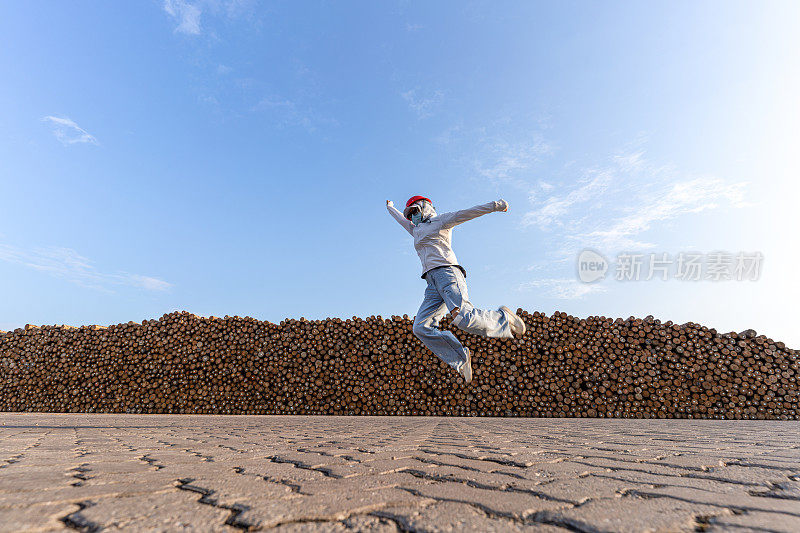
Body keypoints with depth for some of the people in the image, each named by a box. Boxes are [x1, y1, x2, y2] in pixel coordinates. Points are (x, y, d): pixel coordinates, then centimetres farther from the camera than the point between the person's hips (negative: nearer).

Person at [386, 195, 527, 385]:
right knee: (421, 327, -14)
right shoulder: (418, 231, 34)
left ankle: (502, 318, -1)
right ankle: (460, 358, -6)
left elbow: (468, 212, 5)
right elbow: (402, 220, 53)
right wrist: (391, 208, 69)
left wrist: (495, 205, -5)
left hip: (447, 272, -6)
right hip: (433, 285, 7)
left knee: (463, 318, -28)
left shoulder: (441, 221, 16)